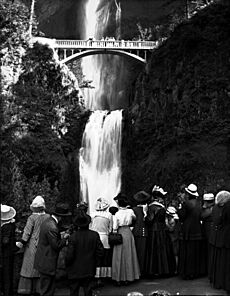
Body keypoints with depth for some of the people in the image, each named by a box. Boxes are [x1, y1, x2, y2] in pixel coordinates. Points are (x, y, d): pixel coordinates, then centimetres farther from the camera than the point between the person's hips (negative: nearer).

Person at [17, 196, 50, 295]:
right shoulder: (48, 217, -2)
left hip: (32, 247, -3)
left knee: (29, 268, 5)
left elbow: (27, 232, -13)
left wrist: (21, 242, -3)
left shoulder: (32, 218, -12)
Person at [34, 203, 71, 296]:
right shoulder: (52, 228, -26)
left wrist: (63, 238, 7)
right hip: (47, 263, -10)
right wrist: (65, 239, -6)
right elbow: (56, 245, -21)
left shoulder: (48, 221, 7)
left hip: (43, 262, 10)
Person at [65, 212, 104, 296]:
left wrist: (67, 264, 2)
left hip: (75, 271, -3)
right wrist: (94, 262, 12)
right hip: (89, 270, 3)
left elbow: (69, 255, -17)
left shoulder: (73, 237, -20)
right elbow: (100, 251, -2)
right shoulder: (95, 235, -9)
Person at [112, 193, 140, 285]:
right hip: (128, 233, 3)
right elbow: (134, 218, 19)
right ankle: (127, 278, 19)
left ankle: (118, 279, 10)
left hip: (120, 233, -3)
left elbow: (115, 228, -11)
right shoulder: (130, 211, -4)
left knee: (119, 256, 7)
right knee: (128, 255, 13)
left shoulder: (117, 214, -13)